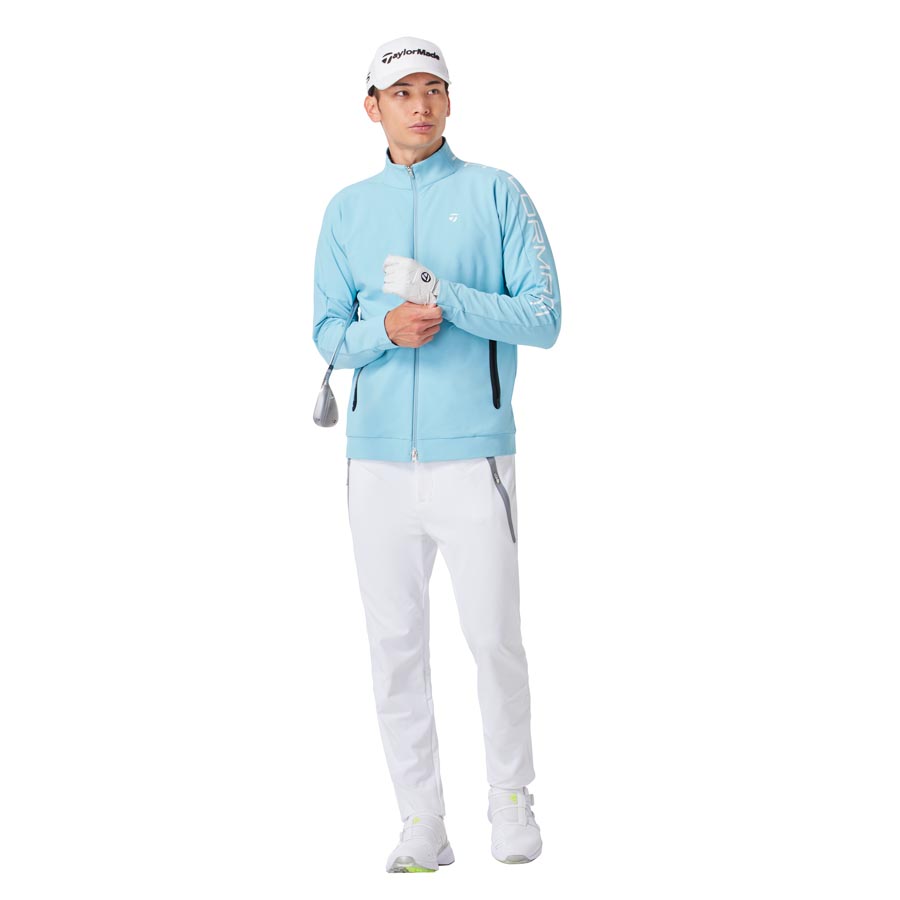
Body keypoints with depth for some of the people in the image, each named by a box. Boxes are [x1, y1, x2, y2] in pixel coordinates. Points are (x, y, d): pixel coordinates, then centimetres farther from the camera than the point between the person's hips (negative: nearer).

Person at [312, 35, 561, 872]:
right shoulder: (347, 210, 11)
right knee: (396, 646, 4)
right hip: (378, 458, 3)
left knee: (494, 638, 1)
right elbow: (330, 337, 7)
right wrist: (387, 329, -15)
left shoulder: (497, 194, 2)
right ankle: (422, 824, 14)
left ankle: (510, 800, 22)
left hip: (472, 456, -2)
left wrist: (446, 299, -17)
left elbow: (544, 318, -4)